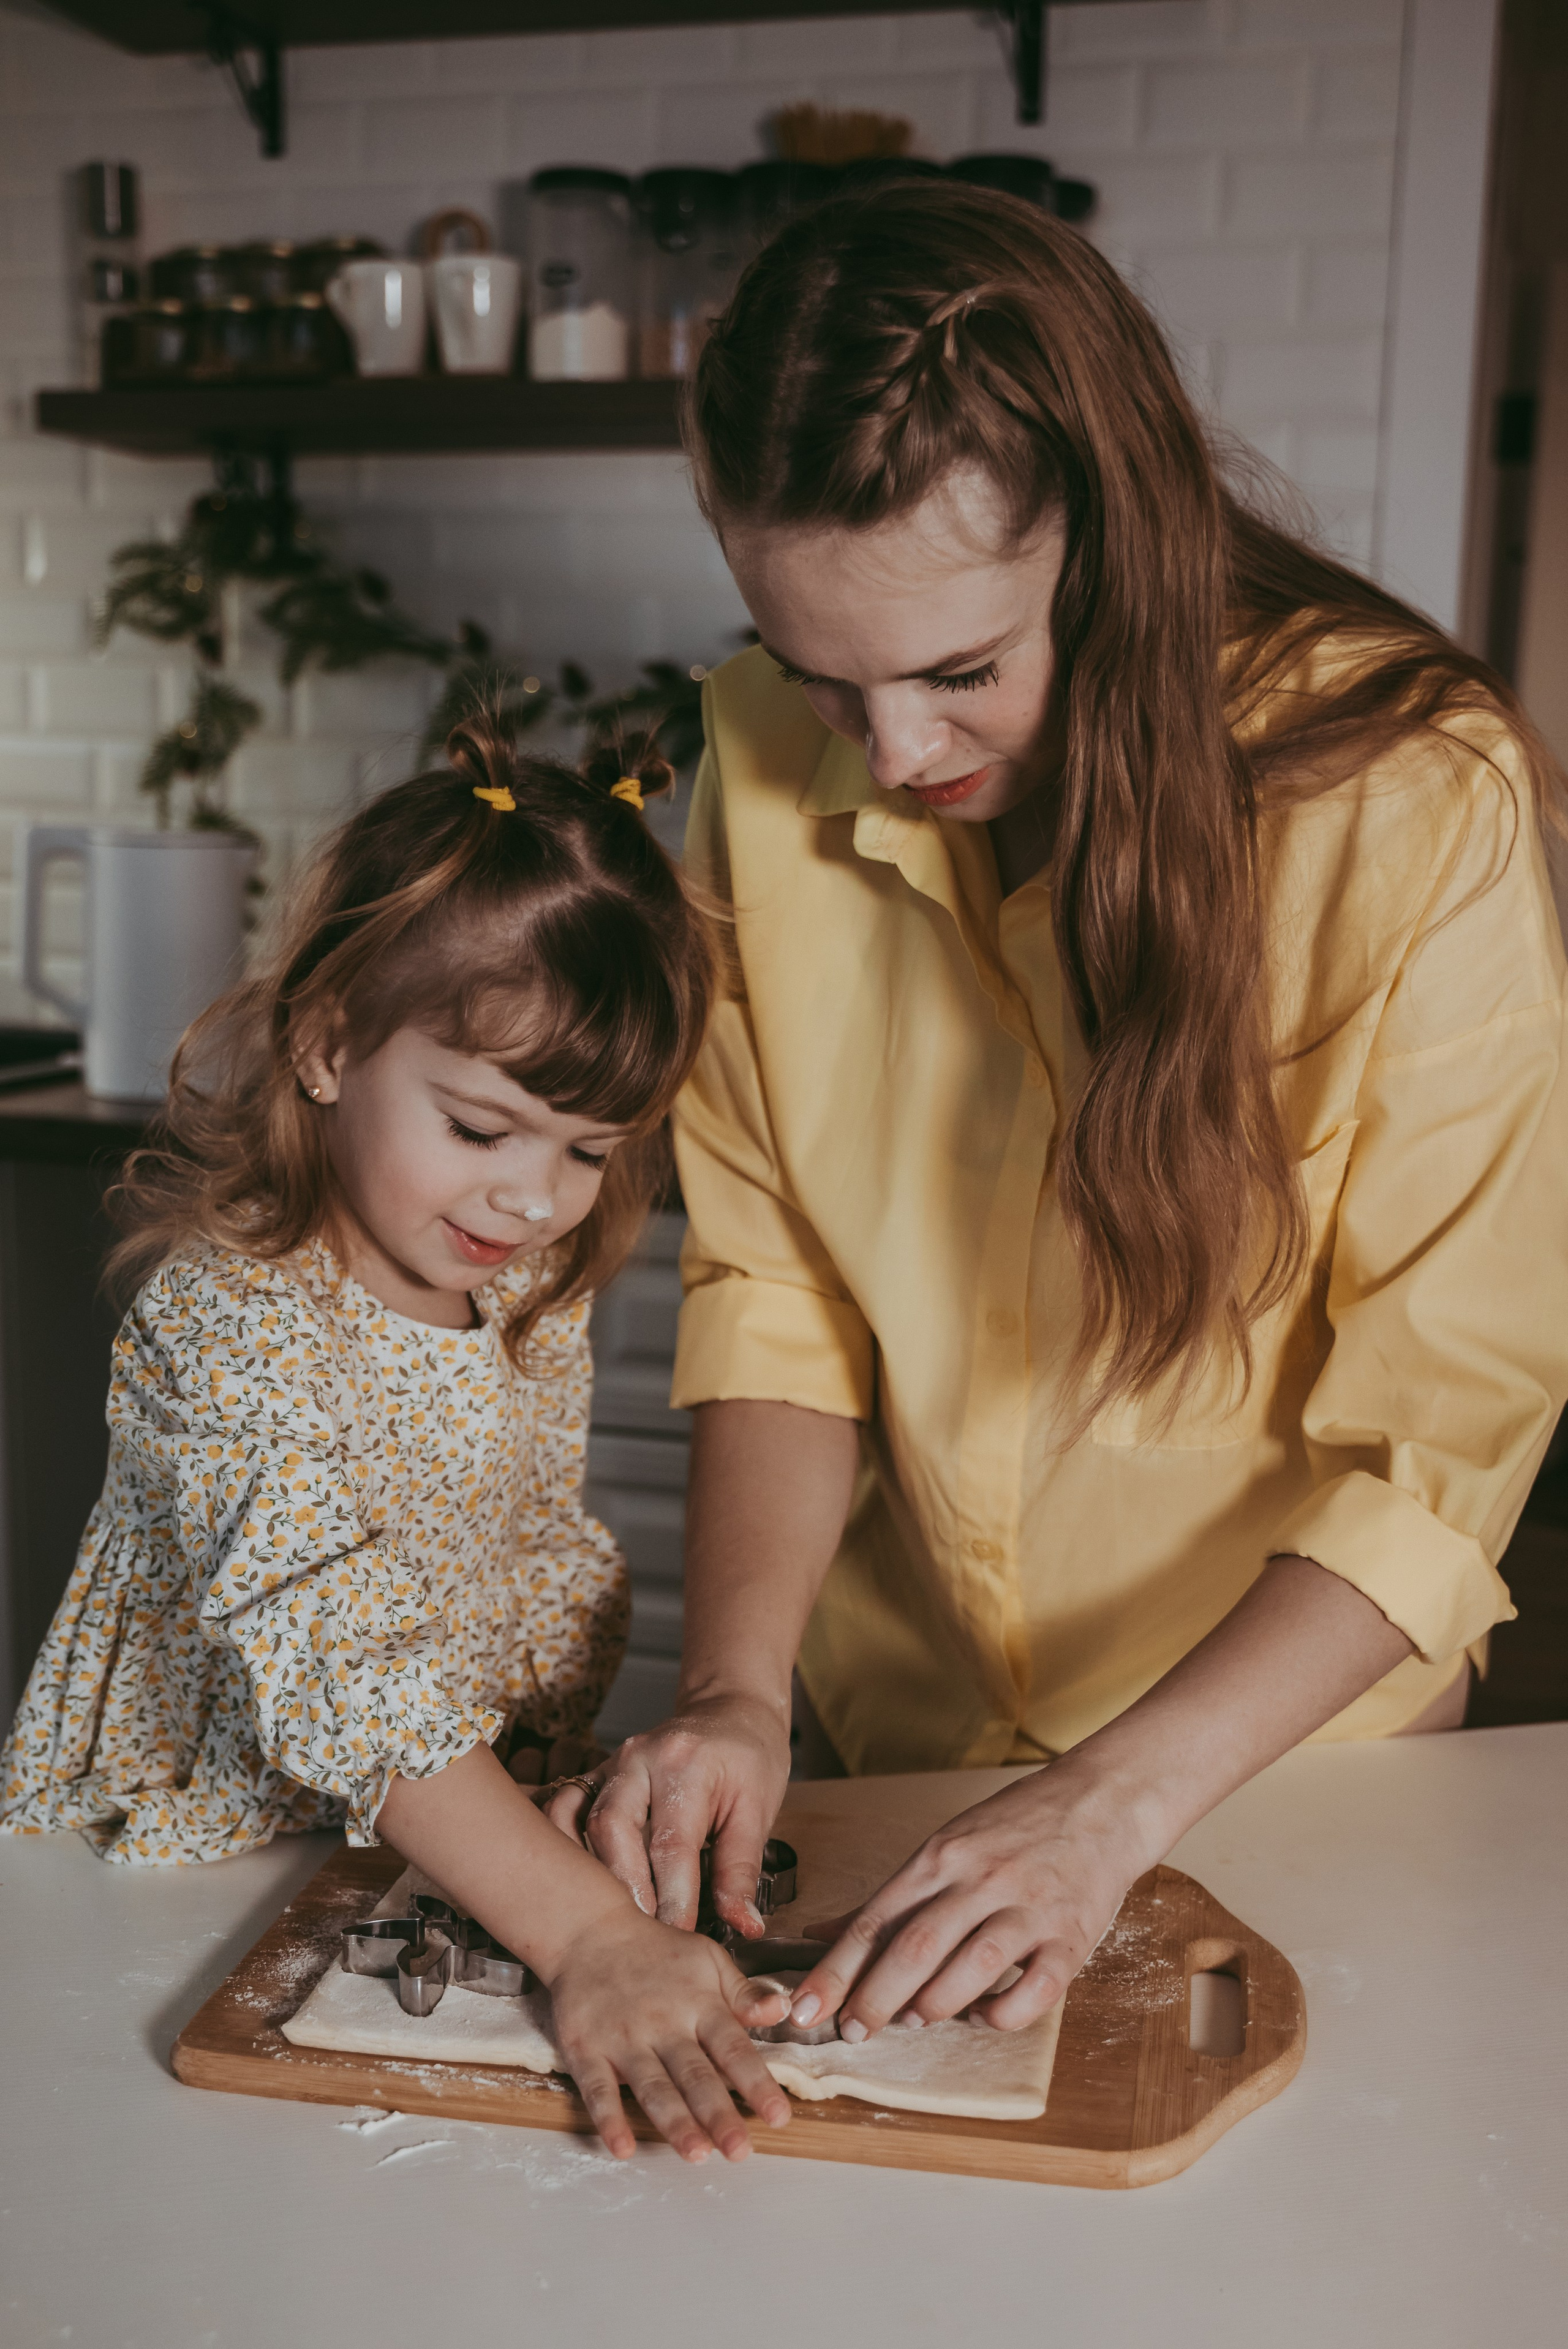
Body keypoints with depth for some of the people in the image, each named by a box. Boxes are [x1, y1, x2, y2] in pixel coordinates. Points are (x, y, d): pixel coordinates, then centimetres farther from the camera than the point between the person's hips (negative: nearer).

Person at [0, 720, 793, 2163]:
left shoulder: (535, 1289, 0)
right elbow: (345, 1681, -30)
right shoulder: (228, 1327, -22)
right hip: (185, 1871, -4)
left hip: (443, 1864, 5)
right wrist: (589, 1936, -37)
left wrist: (539, 1776, -5)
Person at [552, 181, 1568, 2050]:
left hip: (1273, 1749, -2)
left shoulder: (1418, 798, -25)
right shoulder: (772, 761, -13)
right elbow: (773, 1285, -8)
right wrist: (736, 1681, -22)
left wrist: (1123, 1797, -30)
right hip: (891, 1732, 3)